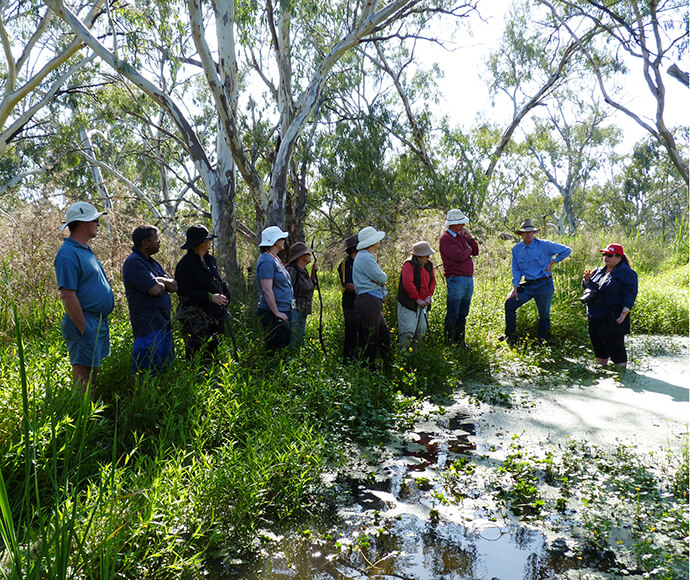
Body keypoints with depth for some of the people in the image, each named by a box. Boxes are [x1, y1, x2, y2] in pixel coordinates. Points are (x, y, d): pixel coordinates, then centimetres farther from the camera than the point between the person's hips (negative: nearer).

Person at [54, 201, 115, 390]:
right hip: (86, 324, -10)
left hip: (99, 323, 10)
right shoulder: (68, 253, -16)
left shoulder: (85, 251, 16)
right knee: (83, 382, -5)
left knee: (92, 378, 16)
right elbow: (68, 296, -21)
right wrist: (84, 330, -20)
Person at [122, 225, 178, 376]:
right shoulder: (133, 262, -11)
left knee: (167, 366, 14)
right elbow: (155, 290, -20)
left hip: (163, 322, 10)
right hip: (148, 323, -10)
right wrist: (163, 284, 2)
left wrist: (160, 280, -7)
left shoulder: (152, 263, 19)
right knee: (148, 370, -9)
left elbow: (174, 286, 12)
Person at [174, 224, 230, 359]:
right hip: (196, 319, -8)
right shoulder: (185, 263, -10)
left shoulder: (210, 260, 15)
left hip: (216, 316, 8)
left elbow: (219, 282, 27)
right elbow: (183, 292, -16)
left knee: (213, 354, 12)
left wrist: (225, 295, 6)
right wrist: (210, 297, -18)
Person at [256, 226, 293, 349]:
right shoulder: (266, 261, -16)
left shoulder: (275, 259, 16)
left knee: (285, 345, 12)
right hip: (272, 314, -10)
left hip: (284, 311, 10)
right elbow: (267, 290, -21)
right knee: (275, 348, -8)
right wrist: (277, 313, -21)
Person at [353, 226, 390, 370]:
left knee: (384, 333, 14)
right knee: (370, 338, -5)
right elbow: (382, 278, -14)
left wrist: (380, 279, 4)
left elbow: (379, 279, 25)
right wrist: (383, 277, 7)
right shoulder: (365, 257, -13)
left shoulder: (367, 256, 21)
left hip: (373, 302, 11)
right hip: (368, 300, -11)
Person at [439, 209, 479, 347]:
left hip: (469, 278, 8)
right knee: (453, 314, -4)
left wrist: (470, 236, 3)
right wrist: (468, 249, 1)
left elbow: (476, 252, 14)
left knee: (463, 314, 12)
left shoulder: (462, 235, 16)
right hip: (456, 280, -8)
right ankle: (449, 342, 3)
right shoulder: (445, 239, -9)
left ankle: (460, 341, 20)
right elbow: (459, 256, -19)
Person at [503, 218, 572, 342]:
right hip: (528, 285, 4)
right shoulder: (516, 249, 5)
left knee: (544, 314, 1)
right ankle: (510, 336, 6)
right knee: (509, 304, -5)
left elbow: (566, 250, 0)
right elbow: (516, 270, 10)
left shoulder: (544, 245, -6)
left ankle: (542, 340, 16)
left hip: (544, 284, -4)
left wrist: (552, 262, -5)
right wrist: (515, 288, 1)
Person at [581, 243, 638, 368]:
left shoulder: (627, 273, -7)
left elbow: (630, 296, -13)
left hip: (612, 319, -8)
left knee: (615, 346, -3)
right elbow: (588, 288, 26)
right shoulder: (600, 271, 16)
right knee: (597, 344, 16)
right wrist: (587, 279, 5)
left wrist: (624, 314, -22)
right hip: (594, 317, 8)